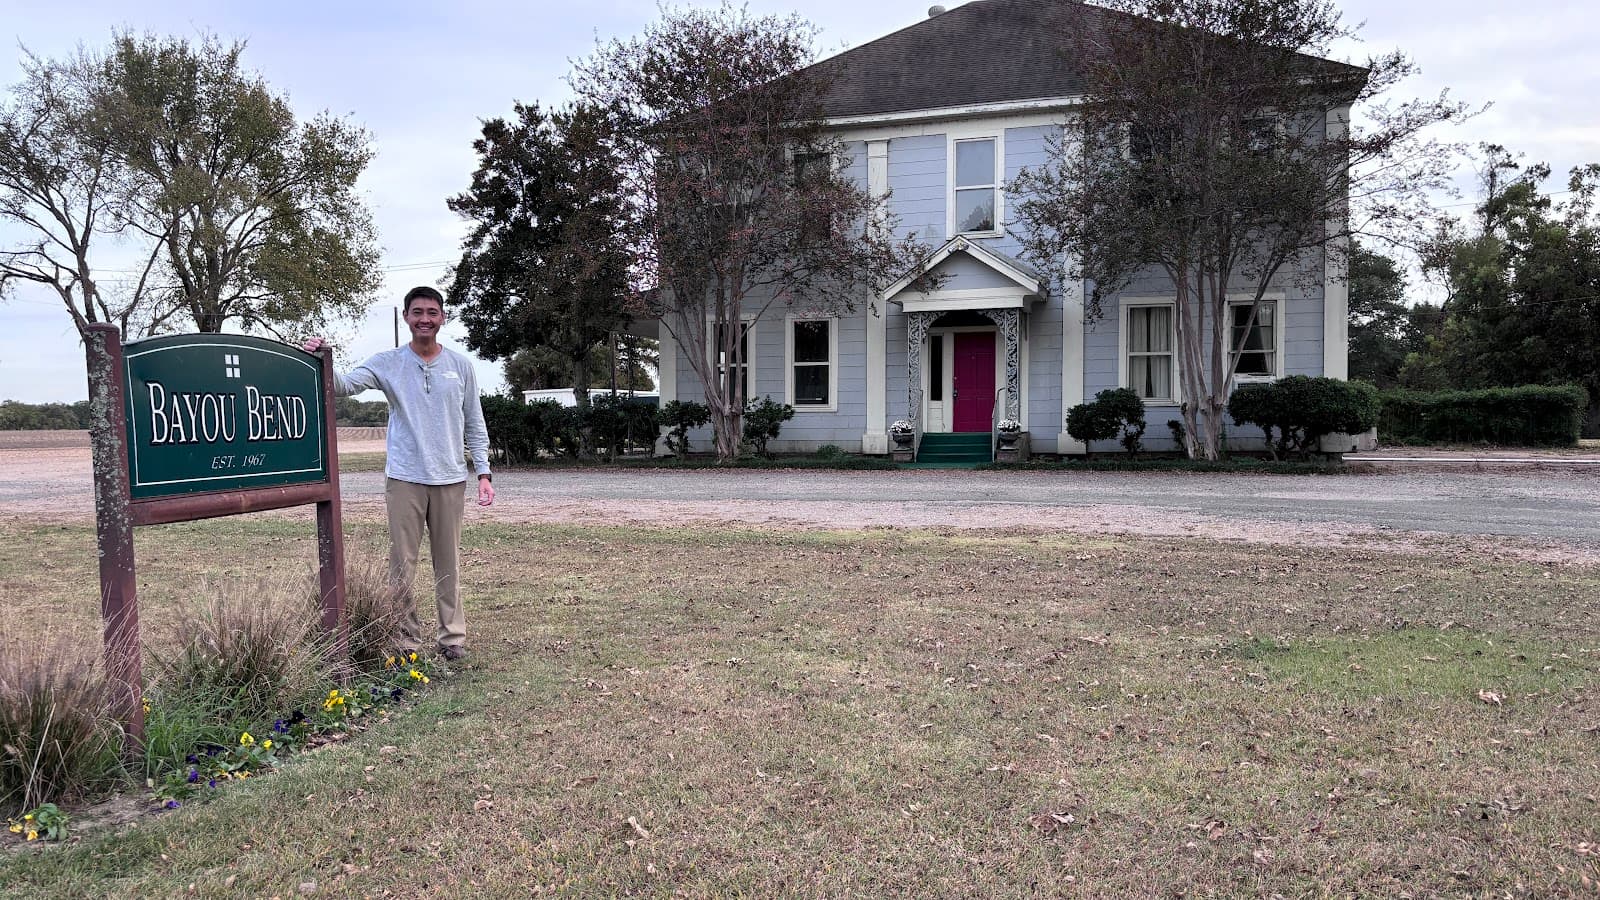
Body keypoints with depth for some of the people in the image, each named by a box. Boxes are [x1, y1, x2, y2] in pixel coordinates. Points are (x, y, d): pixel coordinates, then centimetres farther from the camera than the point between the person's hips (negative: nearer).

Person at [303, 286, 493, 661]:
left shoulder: (460, 365, 6)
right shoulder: (388, 363, 2)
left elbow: (474, 423, 9)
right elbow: (344, 384, -11)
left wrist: (483, 471, 3)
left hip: (451, 479, 1)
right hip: (404, 479, -1)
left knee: (449, 564, 10)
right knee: (402, 566, 2)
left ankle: (453, 637, 18)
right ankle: (407, 640, 12)